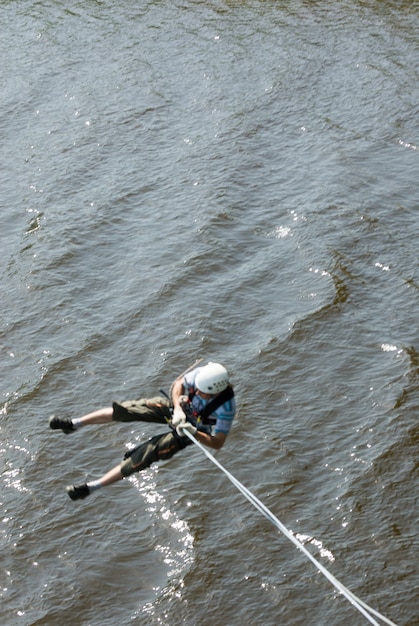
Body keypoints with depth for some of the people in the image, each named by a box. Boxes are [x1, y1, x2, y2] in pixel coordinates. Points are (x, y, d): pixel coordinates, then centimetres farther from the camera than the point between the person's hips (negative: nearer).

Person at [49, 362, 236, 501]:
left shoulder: (226, 408, -36)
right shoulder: (203, 373, -28)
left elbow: (217, 443, -29)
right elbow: (178, 384, -10)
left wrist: (194, 432, -43)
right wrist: (177, 409, -26)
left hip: (187, 431, -4)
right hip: (177, 406, 4)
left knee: (145, 454, -14)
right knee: (127, 410, -12)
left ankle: (92, 486, -8)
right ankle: (73, 423, 2)